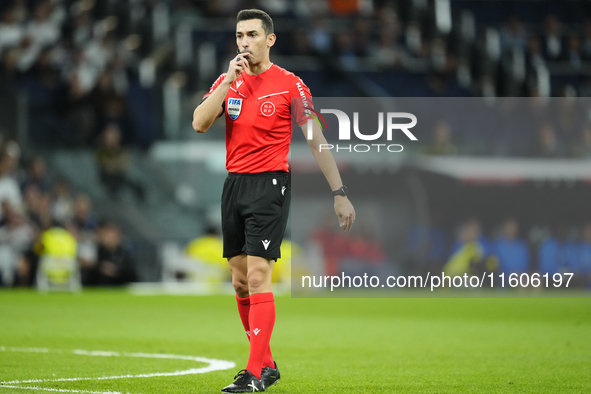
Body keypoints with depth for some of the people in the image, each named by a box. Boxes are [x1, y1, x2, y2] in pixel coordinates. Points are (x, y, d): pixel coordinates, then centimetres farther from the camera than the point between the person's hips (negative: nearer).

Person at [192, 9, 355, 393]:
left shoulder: (290, 85, -4)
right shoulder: (228, 81, 10)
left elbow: (316, 141, -3)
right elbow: (199, 123, -5)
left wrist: (340, 193, -6)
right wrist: (229, 80, -12)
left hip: (270, 184, -6)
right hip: (234, 184, 6)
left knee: (258, 277, -14)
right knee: (241, 282, 8)